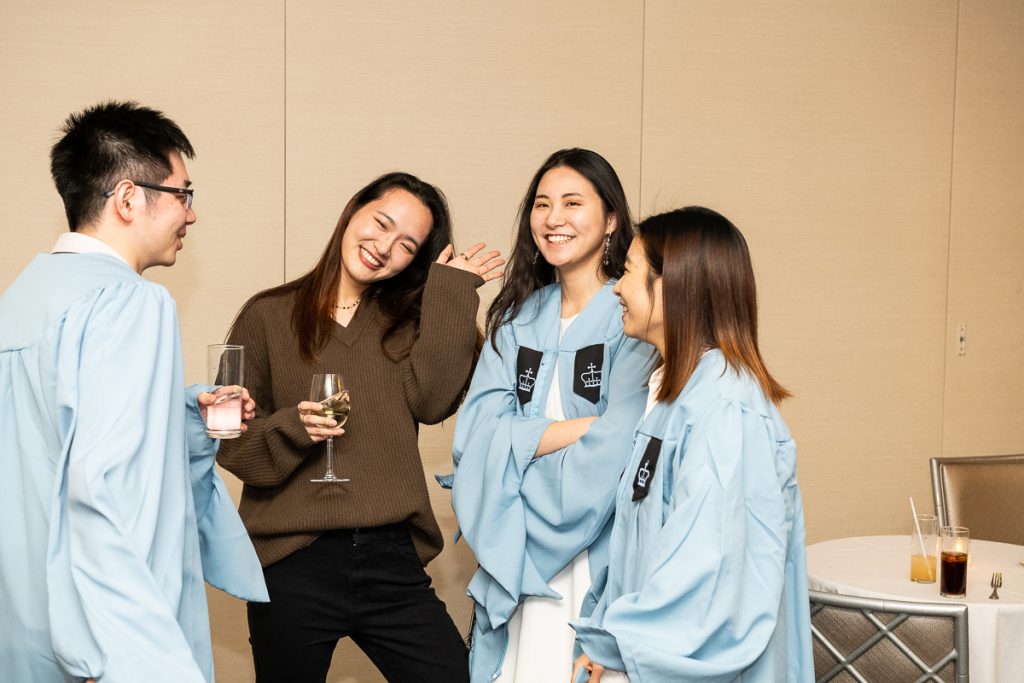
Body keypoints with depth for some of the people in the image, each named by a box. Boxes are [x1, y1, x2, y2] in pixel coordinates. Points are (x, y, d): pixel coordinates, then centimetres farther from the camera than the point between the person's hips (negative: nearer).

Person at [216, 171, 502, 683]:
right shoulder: (268, 316, 3)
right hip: (293, 565, -2)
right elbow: (232, 440, 1)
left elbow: (432, 401, -8)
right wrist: (293, 428, -18)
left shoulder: (407, 321, 11)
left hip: (392, 561, 2)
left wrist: (453, 292, -5)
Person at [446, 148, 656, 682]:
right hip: (512, 558, 5)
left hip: (598, 556, -5)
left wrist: (519, 438, -7)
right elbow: (475, 436, -3)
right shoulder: (519, 318, 9)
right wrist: (573, 427, -14)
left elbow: (613, 453, -18)